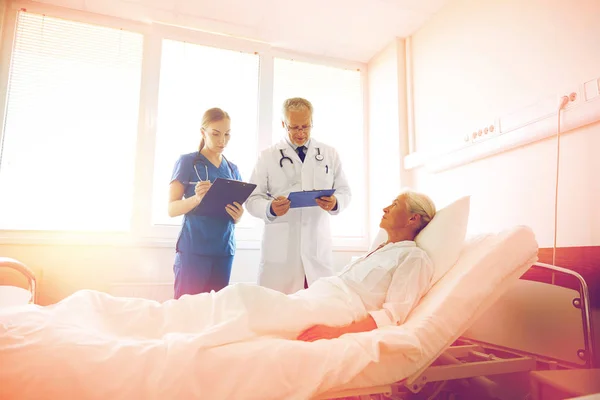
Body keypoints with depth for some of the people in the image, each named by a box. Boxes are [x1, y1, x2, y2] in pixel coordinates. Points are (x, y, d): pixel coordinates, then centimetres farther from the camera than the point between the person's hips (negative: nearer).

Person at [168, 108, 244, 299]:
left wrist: (238, 216, -7)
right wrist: (197, 199, -25)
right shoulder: (187, 162, -2)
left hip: (224, 249, 5)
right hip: (193, 249, -4)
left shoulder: (233, 169, 12)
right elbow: (172, 209, -6)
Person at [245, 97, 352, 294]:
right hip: (279, 248, -1)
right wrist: (270, 208, -19)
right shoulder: (267, 157, 6)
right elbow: (252, 198, 3)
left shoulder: (330, 154, 11)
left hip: (318, 247, 2)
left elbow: (344, 191, 11)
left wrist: (335, 203, -12)